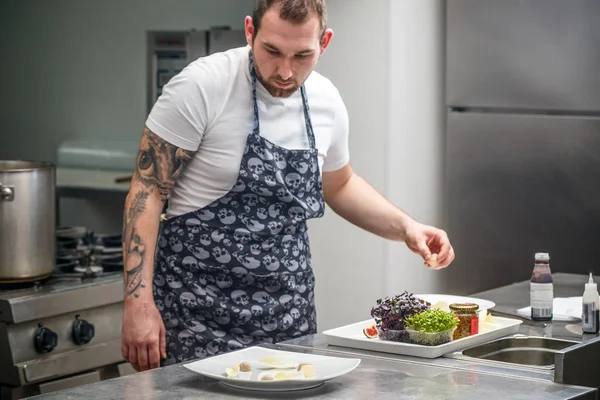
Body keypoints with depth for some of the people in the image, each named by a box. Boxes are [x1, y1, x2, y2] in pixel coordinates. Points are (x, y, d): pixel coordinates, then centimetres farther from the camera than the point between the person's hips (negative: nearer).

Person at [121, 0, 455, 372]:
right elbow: (148, 189, -11)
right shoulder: (202, 86, -15)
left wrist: (406, 227, 6)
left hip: (289, 310, 5)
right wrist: (138, 301, -19)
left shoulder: (326, 101, 2)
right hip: (199, 310, -5)